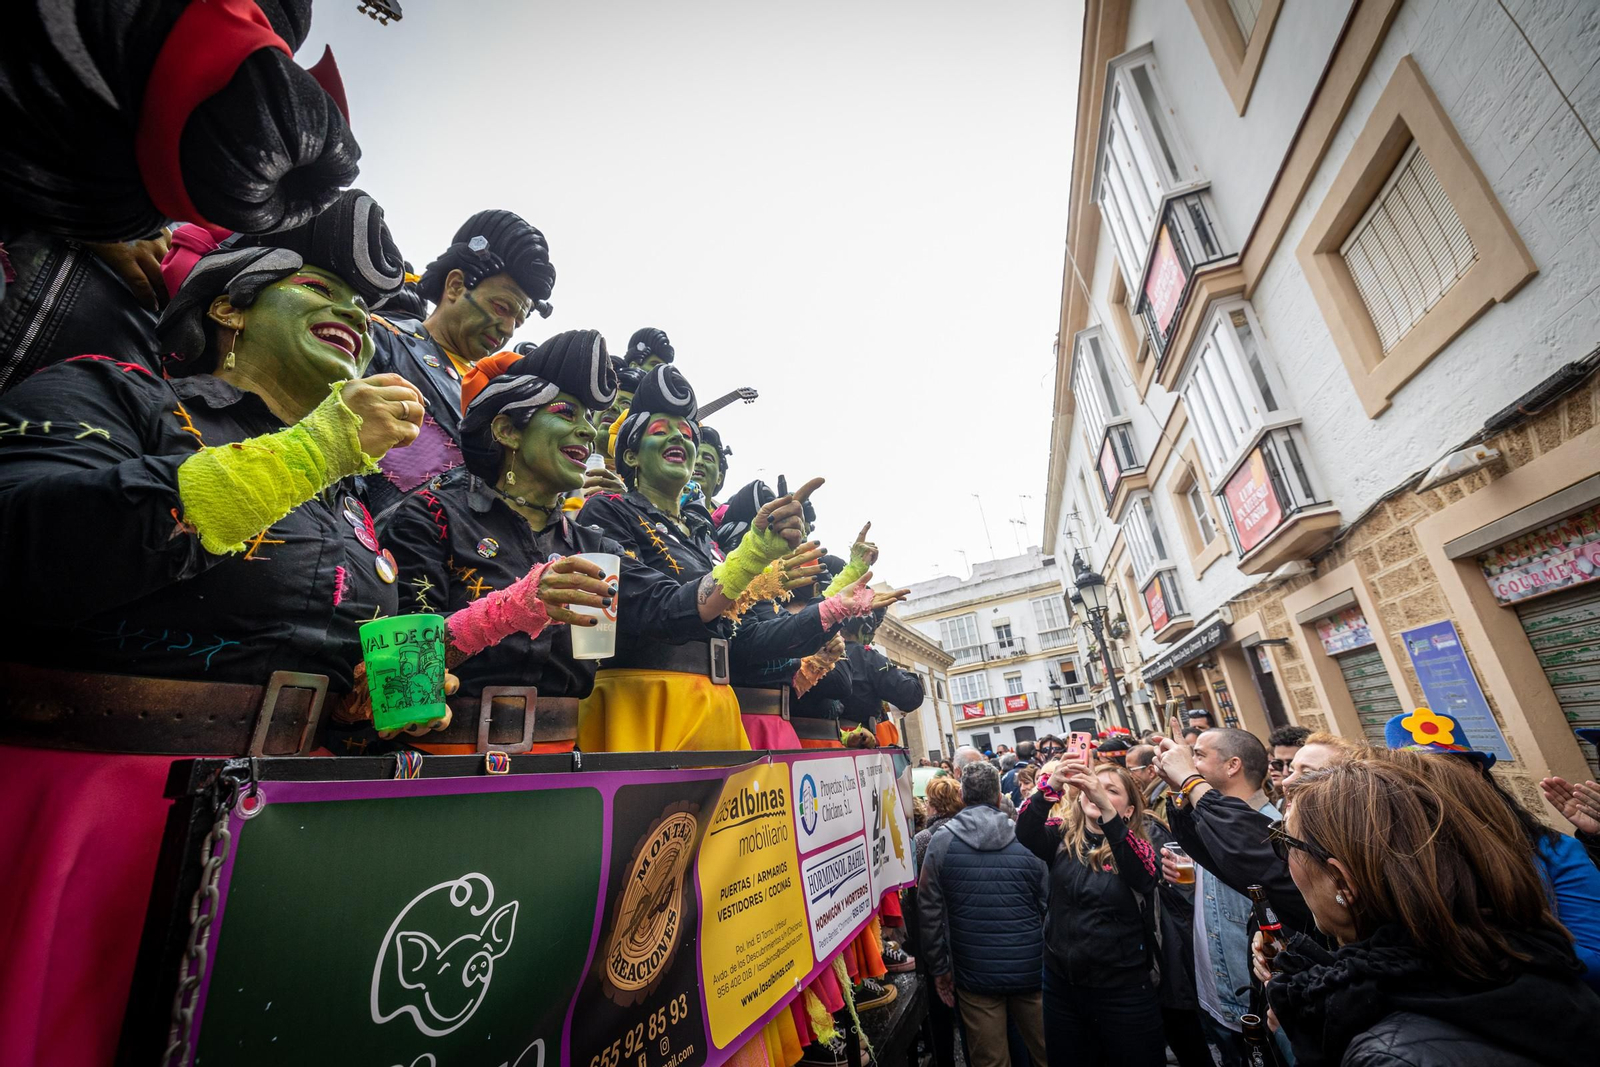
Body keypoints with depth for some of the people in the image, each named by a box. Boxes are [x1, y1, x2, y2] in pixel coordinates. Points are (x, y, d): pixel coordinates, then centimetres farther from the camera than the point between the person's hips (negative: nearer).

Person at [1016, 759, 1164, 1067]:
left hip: (1123, 989, -2)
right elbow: (1025, 831, -23)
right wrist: (1052, 785, -40)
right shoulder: (1062, 836, -3)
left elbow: (1143, 873, -29)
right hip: (1061, 983, 2)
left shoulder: (1137, 847, -7)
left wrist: (1104, 807, -44)